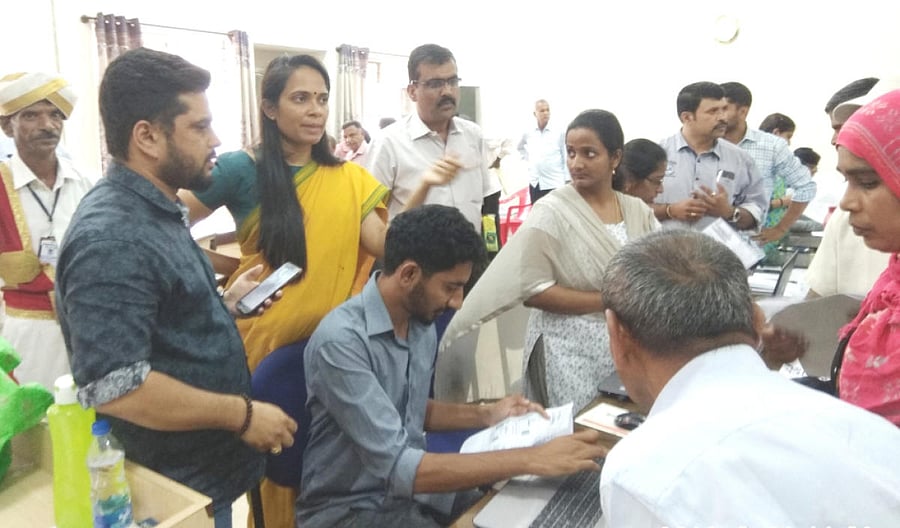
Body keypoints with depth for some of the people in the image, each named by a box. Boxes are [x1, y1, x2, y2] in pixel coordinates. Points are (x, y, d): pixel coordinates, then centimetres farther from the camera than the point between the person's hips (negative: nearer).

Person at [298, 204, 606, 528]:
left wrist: (484, 415, 1)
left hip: (408, 486, 7)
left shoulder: (421, 324, -1)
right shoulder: (340, 341, -25)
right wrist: (532, 460, -30)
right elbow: (397, 468, -29)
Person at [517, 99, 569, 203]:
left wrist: (568, 180, -7)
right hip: (535, 183, 4)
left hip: (554, 183, -4)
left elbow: (566, 158, -5)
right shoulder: (528, 134, 4)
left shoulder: (559, 133, -6)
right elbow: (520, 147, 26)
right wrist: (528, 159, 11)